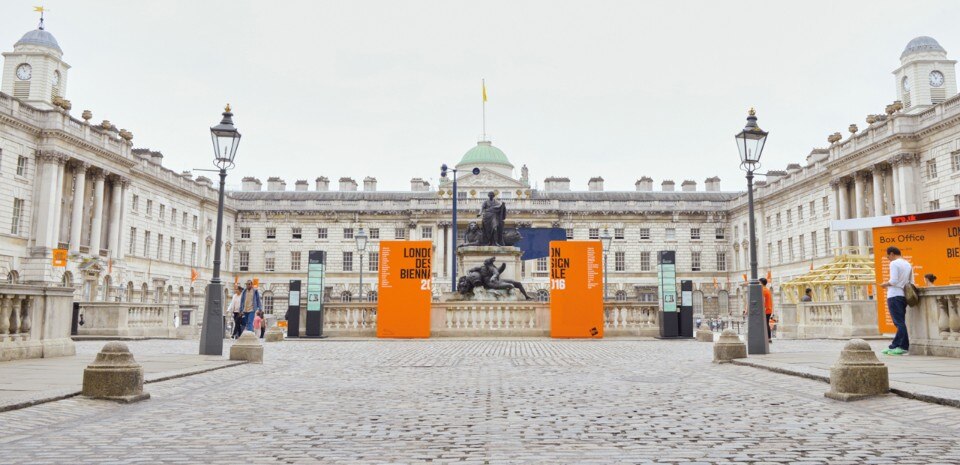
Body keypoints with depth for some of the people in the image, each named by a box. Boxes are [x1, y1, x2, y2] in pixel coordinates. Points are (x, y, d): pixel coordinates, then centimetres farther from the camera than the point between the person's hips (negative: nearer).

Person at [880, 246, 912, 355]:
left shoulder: (894, 263, -9)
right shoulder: (908, 264, 15)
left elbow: (893, 281, -18)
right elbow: (911, 282, 15)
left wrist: (885, 284, -1)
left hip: (894, 296, -8)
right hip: (904, 295, 8)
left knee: (899, 322, -6)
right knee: (900, 322, 10)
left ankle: (903, 346, -5)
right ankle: (894, 346, 14)